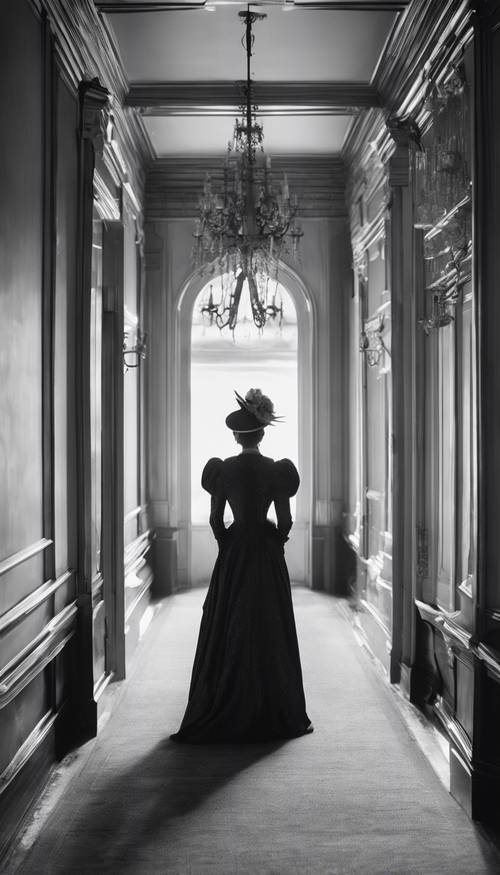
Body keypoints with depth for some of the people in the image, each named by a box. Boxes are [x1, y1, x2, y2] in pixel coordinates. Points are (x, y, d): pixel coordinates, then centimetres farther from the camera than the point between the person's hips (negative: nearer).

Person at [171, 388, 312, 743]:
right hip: (268, 555, 0)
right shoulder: (276, 470, -6)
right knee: (270, 632, 9)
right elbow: (285, 521, -5)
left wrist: (228, 544, 11)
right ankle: (274, 714, 14)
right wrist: (274, 544, 10)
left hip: (233, 554, 0)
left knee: (230, 633, 8)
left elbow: (215, 520, -3)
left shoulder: (224, 469, -5)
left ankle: (228, 716, 12)